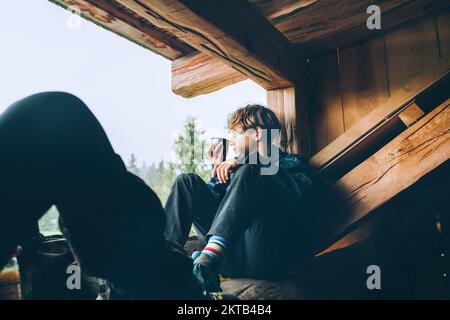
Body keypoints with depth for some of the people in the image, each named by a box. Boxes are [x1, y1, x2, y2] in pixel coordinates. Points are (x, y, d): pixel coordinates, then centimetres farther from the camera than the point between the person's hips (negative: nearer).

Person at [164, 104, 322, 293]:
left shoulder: (291, 164, 14)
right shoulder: (240, 168, 30)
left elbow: (306, 192, -11)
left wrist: (241, 164, -14)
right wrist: (218, 170, 21)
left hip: (269, 258, -5)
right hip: (229, 255, 6)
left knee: (247, 173, -25)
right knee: (187, 182, 3)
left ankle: (206, 263, -38)